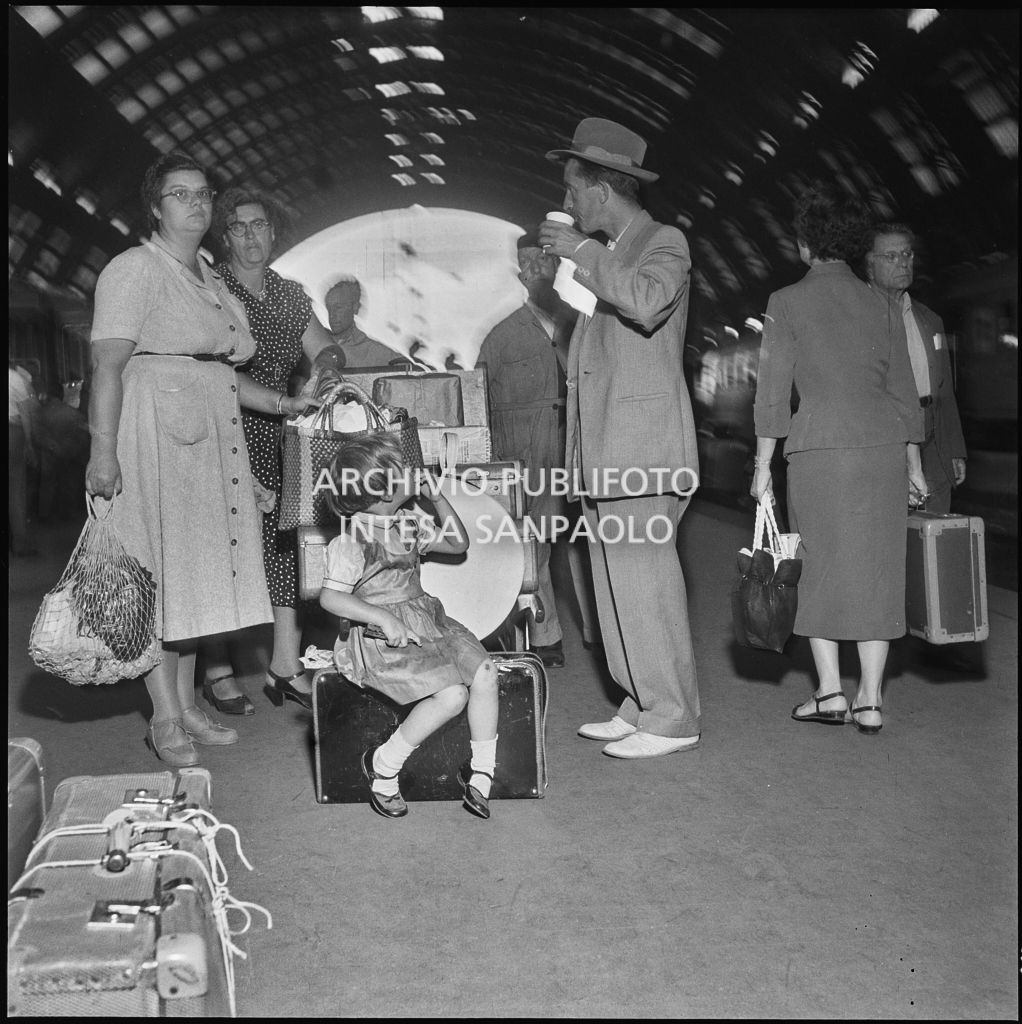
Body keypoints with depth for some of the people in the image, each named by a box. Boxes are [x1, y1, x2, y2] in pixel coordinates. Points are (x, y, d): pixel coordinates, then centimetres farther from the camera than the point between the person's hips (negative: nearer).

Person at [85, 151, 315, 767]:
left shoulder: (209, 278, 20)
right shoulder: (135, 269, -5)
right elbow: (109, 365, -14)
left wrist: (283, 403, 14)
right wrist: (104, 449, -22)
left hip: (209, 437, 8)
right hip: (155, 429, -8)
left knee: (196, 567, 9)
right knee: (161, 571, -6)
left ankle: (187, 706, 18)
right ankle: (165, 720, 2)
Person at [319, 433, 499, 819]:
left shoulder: (409, 522, 9)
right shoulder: (350, 541, -14)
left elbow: (458, 544, 19)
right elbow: (330, 596, -20)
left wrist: (437, 496, 7)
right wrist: (383, 618, -30)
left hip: (427, 620, 8)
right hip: (384, 639, -8)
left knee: (484, 672, -11)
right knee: (451, 694, -22)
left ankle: (480, 772, 2)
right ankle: (382, 766, -3)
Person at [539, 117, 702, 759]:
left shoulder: (665, 243, -4)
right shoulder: (610, 257, 22)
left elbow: (647, 303, -27)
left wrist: (582, 252, -18)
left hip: (643, 448, -9)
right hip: (604, 450, 9)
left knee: (645, 582, -7)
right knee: (618, 585, 11)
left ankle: (673, 719, 2)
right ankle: (642, 706, 19)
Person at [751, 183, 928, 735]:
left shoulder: (788, 301, 2)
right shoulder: (879, 303, 14)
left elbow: (773, 391, -2)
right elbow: (903, 389, 13)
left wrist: (762, 465, 2)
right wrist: (913, 464, 18)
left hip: (821, 445, -3)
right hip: (885, 443, 4)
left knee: (819, 562, 9)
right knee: (876, 565, 7)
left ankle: (829, 690, 7)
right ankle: (870, 701, 9)